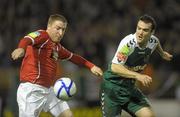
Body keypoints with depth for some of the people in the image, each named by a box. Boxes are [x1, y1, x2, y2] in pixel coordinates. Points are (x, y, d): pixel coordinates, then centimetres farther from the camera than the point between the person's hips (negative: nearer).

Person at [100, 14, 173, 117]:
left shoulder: (153, 41, -6)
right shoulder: (128, 43, -26)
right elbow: (115, 67, -34)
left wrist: (162, 53, 41)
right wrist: (137, 76, -43)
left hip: (130, 86, 6)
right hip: (112, 86, -6)